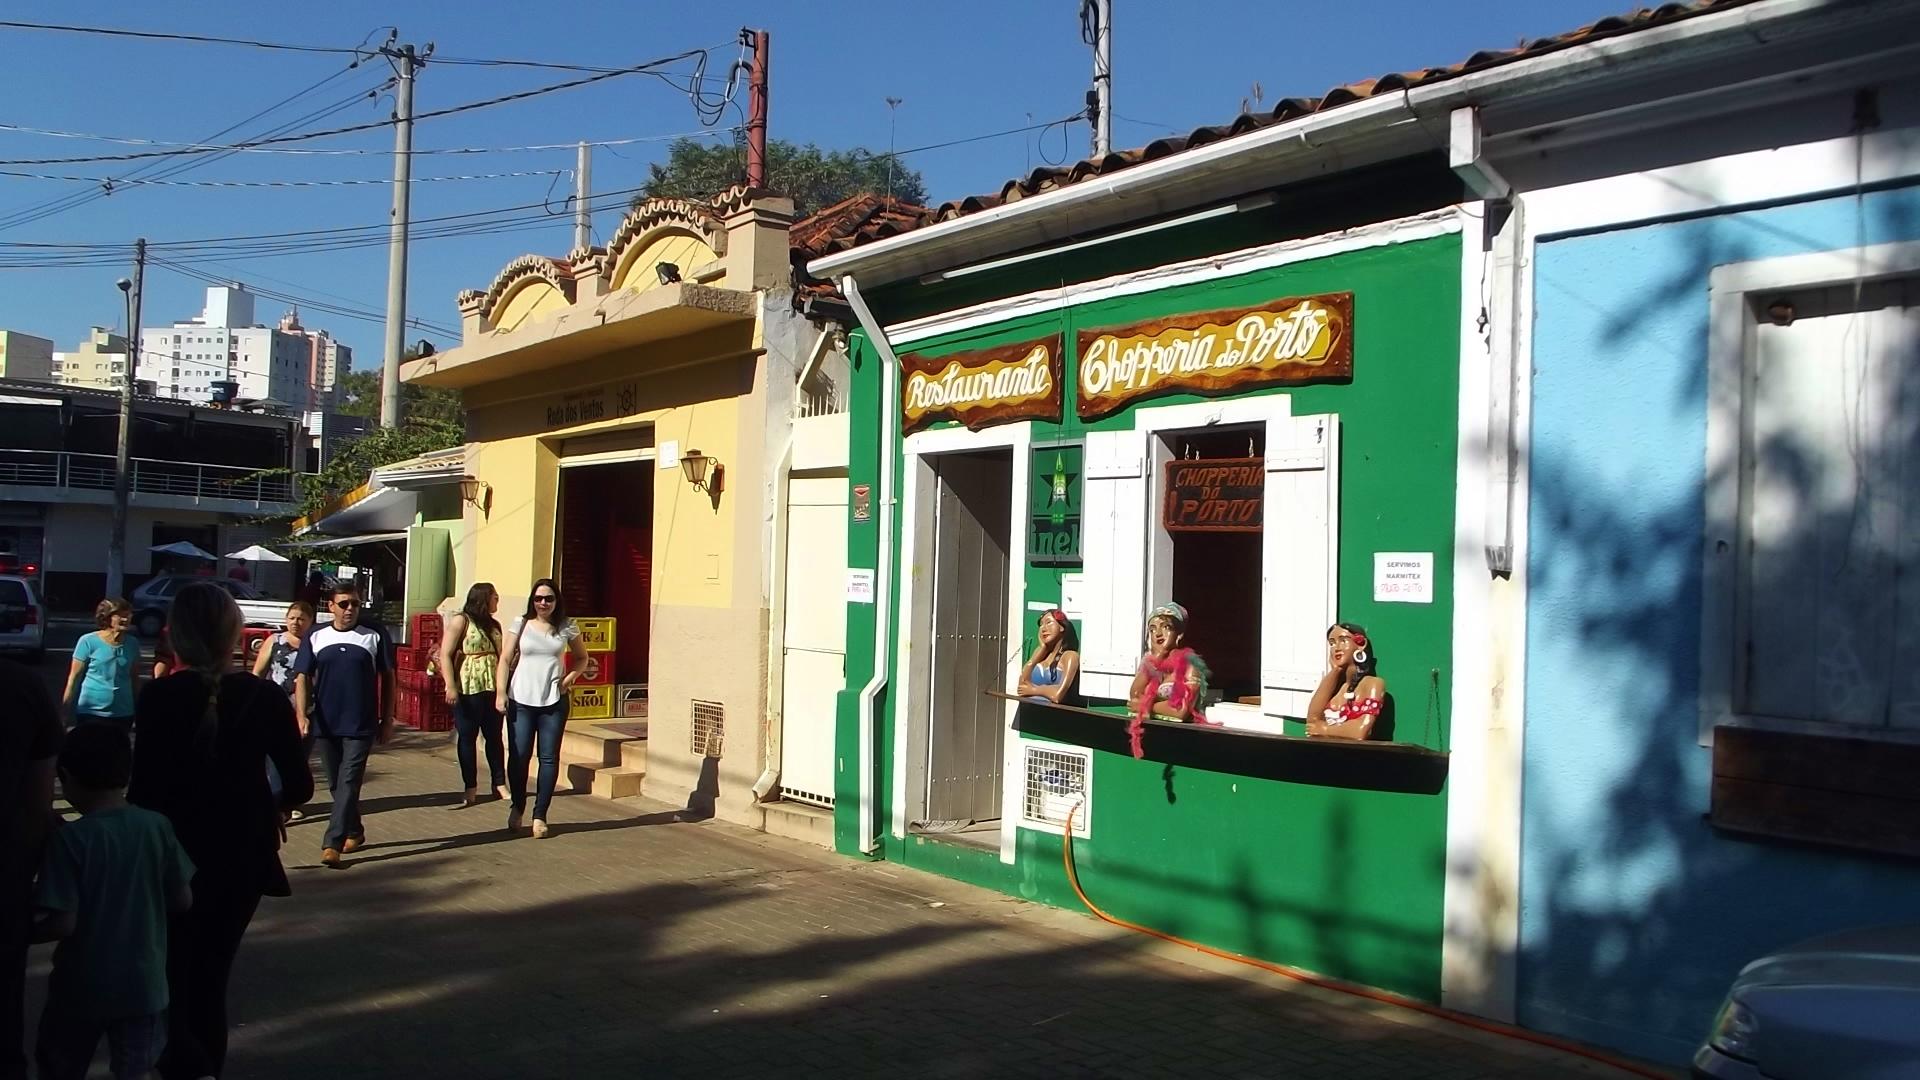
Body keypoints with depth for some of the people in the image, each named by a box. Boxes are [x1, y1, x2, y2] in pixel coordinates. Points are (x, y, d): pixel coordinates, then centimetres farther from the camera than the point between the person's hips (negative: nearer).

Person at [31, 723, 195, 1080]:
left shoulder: (70, 839, -17)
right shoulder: (157, 827, -7)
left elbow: (63, 923, -19)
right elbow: (182, 900, 0)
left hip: (81, 987, -2)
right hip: (143, 983, 3)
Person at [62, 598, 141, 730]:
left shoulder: (133, 643, 3)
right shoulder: (88, 641, -8)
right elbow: (74, 677, -4)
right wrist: (66, 712, -4)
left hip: (123, 713, 3)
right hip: (91, 711, -3)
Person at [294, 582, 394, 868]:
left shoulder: (374, 636, 0)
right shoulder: (316, 637, 4)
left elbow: (387, 678, 4)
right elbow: (302, 677, 3)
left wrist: (387, 719, 2)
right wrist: (302, 715, -10)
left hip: (361, 725, -3)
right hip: (326, 724, 3)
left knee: (348, 783, -9)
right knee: (336, 784, 13)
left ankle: (332, 844, -10)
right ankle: (354, 832, 30)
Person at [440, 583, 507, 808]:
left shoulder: (494, 625, 15)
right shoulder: (460, 621, -3)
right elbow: (445, 655, -8)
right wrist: (450, 686, -16)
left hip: (493, 688, 5)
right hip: (468, 689, -5)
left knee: (494, 736, 7)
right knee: (467, 737, 3)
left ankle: (499, 783, 14)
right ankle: (470, 788, 9)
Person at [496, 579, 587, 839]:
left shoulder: (567, 627, 3)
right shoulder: (521, 624, 1)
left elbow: (581, 657, 16)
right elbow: (505, 659, 2)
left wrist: (570, 677, -2)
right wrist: (500, 692, -6)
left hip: (553, 701, 1)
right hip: (521, 700, 0)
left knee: (549, 758, 0)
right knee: (519, 755, 2)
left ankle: (540, 815, 8)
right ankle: (517, 806, 24)